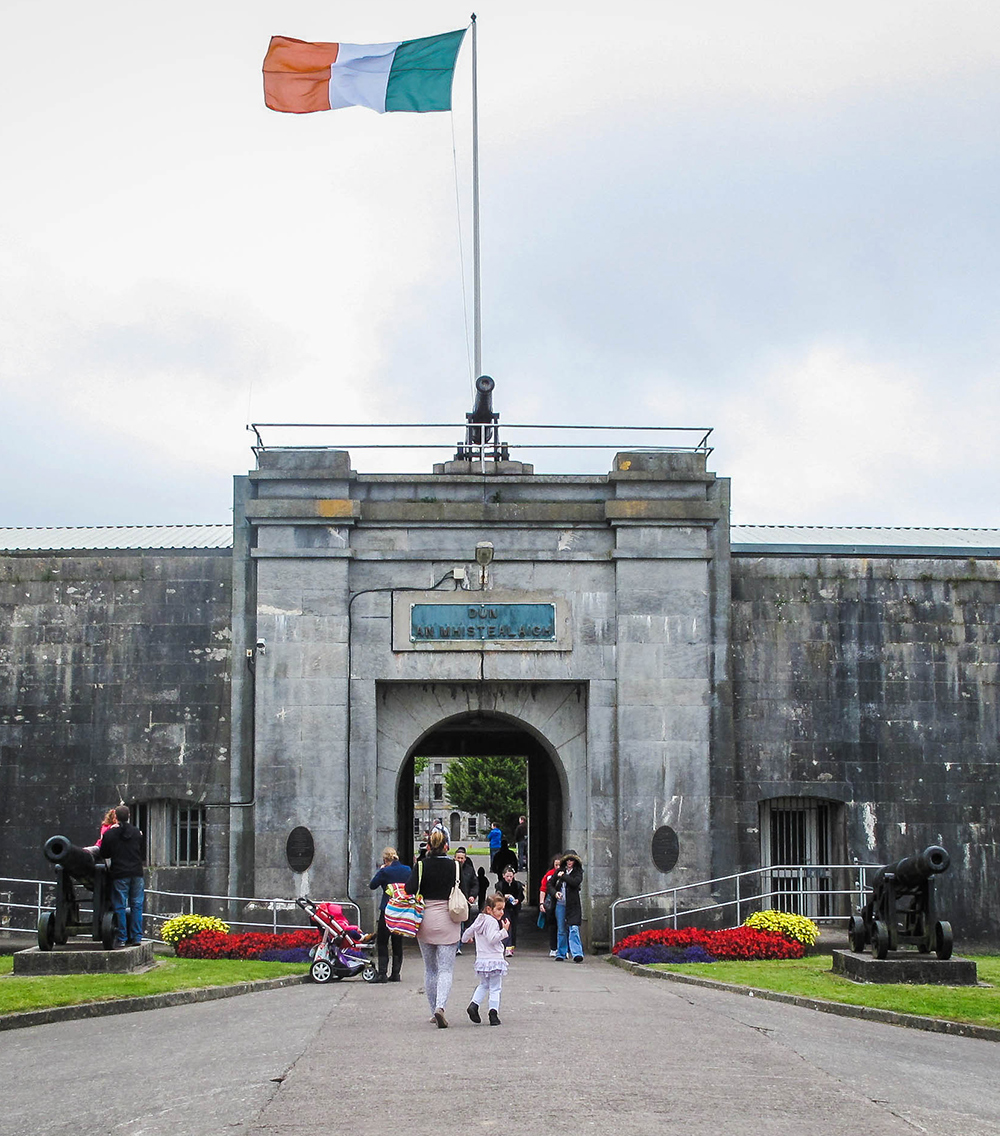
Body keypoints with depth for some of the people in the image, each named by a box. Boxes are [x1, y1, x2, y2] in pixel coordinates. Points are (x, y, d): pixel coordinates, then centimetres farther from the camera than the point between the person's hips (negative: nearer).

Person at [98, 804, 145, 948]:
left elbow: (104, 854, 2)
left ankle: (121, 939, 0)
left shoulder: (110, 834, -4)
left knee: (119, 906, 1)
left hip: (119, 874, -3)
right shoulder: (136, 832, 6)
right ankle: (136, 937, 6)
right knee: (136, 905, 7)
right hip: (136, 873, 3)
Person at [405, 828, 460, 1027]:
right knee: (446, 969, -1)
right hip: (448, 921, -1)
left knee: (430, 969, 15)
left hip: (425, 921, 1)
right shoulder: (454, 866, -3)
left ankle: (434, 1012, 19)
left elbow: (410, 889, -15)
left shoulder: (421, 866, -4)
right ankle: (440, 1007, -23)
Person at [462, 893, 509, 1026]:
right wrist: (504, 930, -22)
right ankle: (493, 1013, -4)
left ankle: (474, 1004, 7)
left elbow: (469, 931, 25)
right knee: (495, 989, 0)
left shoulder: (479, 920, 12)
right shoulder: (492, 922, -14)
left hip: (481, 960, 8)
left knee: (483, 985, 24)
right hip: (494, 959, -8)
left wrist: (466, 939, 45)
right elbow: (492, 939, -25)